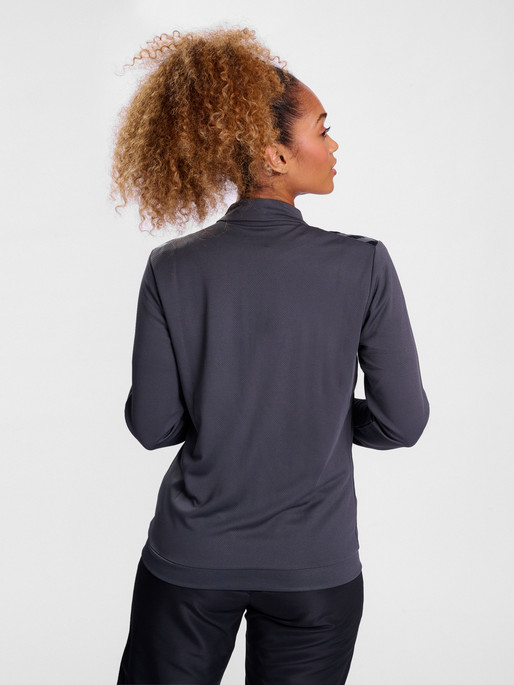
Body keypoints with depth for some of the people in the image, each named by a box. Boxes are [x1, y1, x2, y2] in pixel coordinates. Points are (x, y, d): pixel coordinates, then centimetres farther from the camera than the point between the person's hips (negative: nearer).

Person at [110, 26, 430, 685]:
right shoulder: (364, 266, -15)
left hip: (191, 560, 1)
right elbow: (403, 422, -9)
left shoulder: (172, 269, -12)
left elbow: (151, 423, -6)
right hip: (316, 569, 0)